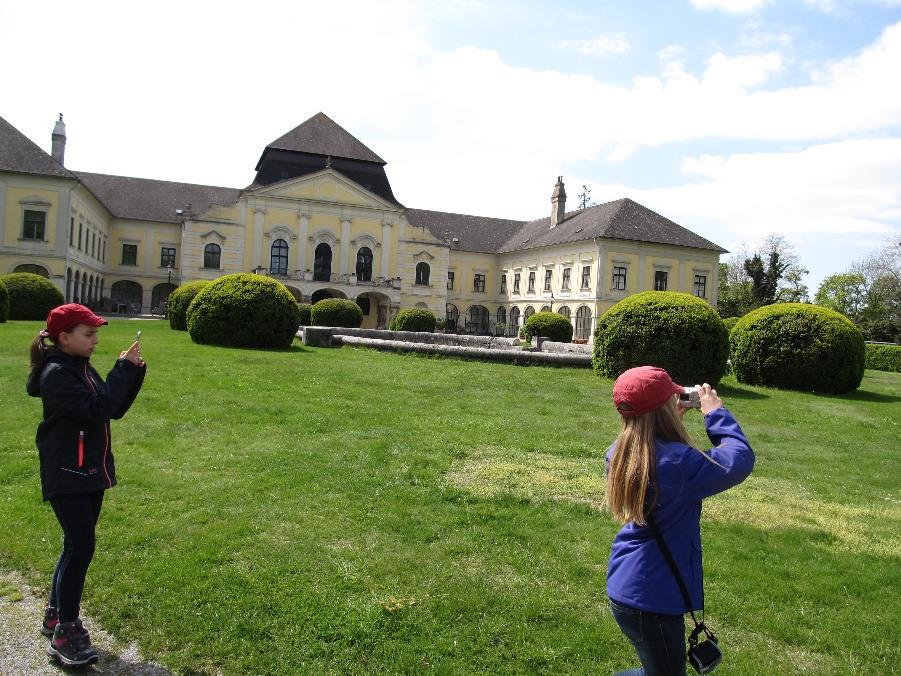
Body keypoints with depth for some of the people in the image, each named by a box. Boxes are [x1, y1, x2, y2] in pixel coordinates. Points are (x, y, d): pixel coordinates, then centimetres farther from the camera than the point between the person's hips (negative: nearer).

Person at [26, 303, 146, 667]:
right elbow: (98, 409, -27)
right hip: (67, 476, -9)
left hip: (92, 472, 9)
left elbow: (115, 409, 9)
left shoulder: (82, 368, 9)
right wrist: (123, 369, -21)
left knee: (77, 545, 16)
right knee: (81, 547, -9)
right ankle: (65, 632, 2)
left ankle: (56, 613, 31)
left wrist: (134, 373, -3)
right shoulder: (56, 374, -17)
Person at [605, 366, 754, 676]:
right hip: (652, 599, -9)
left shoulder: (621, 453, -3)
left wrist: (675, 419, 4)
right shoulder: (677, 462, -27)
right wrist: (715, 412, -5)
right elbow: (740, 460, -15)